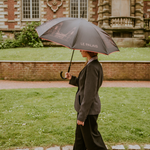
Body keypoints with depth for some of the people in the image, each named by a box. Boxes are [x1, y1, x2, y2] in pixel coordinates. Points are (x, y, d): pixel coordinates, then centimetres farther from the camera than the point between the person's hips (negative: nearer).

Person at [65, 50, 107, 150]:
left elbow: (89, 94, -24)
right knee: (80, 137, 20)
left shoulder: (92, 67, -23)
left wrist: (82, 116, -20)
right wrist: (72, 79, 5)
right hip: (86, 107, 10)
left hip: (89, 109, -10)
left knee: (91, 140, 6)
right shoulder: (94, 64, 8)